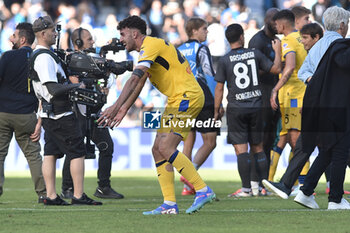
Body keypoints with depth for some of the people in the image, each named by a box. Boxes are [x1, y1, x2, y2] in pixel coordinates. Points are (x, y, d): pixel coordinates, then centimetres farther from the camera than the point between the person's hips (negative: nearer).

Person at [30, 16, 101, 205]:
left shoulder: (36, 55, 14)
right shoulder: (44, 57, -18)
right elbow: (54, 89, -24)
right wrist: (77, 86, -15)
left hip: (48, 114, 10)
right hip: (60, 115, -10)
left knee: (50, 154, 7)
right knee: (78, 153, -5)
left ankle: (51, 196, 6)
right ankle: (78, 195, -5)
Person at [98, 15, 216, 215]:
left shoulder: (151, 45, -13)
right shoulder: (148, 49, 19)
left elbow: (135, 79, -24)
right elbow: (138, 84, 27)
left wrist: (116, 107, -28)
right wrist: (124, 109, 24)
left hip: (188, 97, -10)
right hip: (177, 101, 10)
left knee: (166, 148, -19)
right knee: (158, 150, 5)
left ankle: (203, 190, -16)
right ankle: (169, 204, 2)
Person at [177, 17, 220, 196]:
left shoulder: (179, 51, 13)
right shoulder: (201, 49, -6)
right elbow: (210, 76, -11)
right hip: (203, 101, -7)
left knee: (188, 142, 9)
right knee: (210, 142, -2)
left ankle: (187, 187, 5)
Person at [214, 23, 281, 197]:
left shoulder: (224, 61, -5)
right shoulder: (255, 54, 0)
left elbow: (219, 88, -4)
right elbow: (276, 69, 6)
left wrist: (217, 111, 5)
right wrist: (277, 51, 22)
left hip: (236, 109, -3)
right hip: (256, 106, 3)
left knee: (241, 149, -4)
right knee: (258, 147, 14)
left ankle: (246, 188, -9)